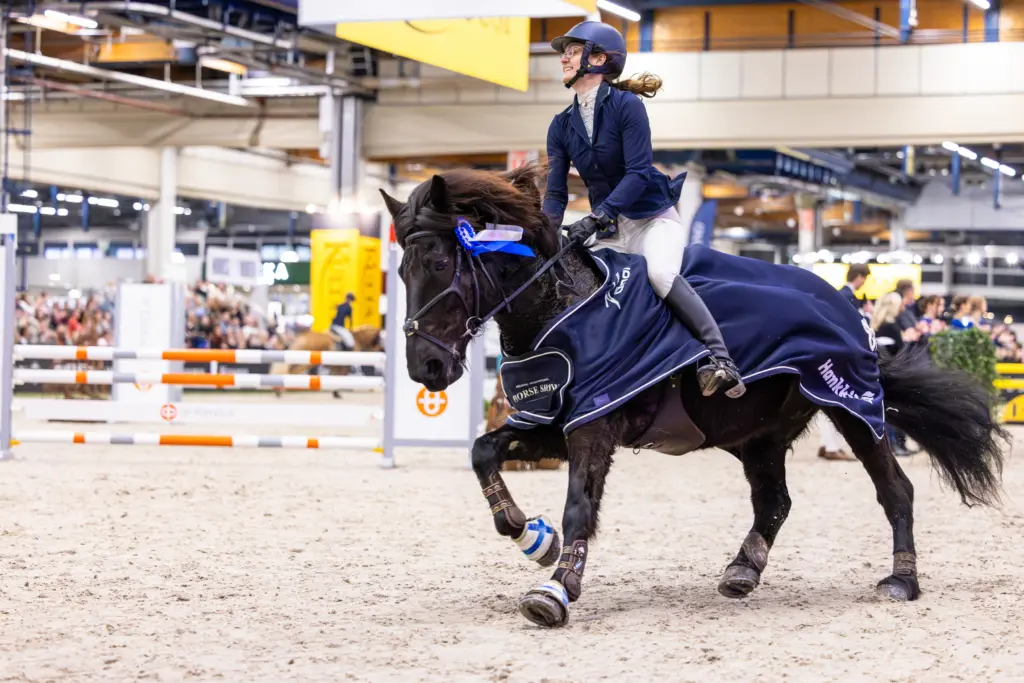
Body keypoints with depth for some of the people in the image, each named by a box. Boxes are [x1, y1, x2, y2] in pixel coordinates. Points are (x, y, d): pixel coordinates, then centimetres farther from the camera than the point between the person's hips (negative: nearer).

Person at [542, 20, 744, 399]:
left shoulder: (627, 106, -12)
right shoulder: (561, 125, 6)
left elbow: (638, 172, -20)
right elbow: (556, 193, 4)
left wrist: (595, 217, -31)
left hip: (653, 218, -7)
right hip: (608, 231, 7)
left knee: (659, 273, -33)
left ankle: (720, 359, -37)